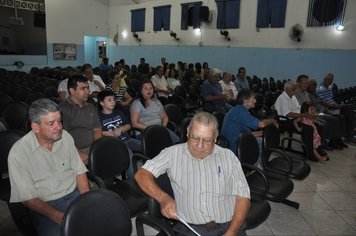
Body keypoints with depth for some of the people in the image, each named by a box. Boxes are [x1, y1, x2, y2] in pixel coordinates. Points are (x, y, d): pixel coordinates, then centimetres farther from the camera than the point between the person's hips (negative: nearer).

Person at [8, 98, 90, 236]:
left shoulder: (65, 136, 0)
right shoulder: (19, 153, -14)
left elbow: (79, 170, 6)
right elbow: (28, 197, -12)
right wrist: (59, 217, -23)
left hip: (74, 194, 4)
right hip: (44, 205, -3)